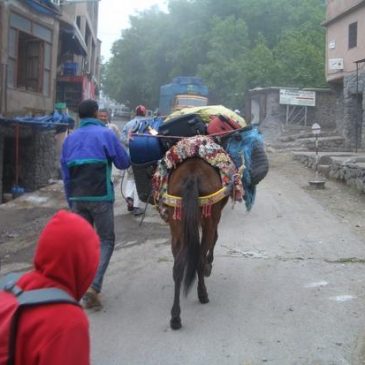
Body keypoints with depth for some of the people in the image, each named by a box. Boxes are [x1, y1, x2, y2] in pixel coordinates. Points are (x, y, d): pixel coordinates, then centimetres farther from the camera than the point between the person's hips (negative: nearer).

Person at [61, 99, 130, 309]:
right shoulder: (106, 134, -6)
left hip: (77, 198, 5)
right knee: (106, 240, 5)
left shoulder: (70, 139, 9)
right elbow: (124, 163, -2)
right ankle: (94, 286, -11)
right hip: (101, 197, -4)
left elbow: (66, 173, 12)